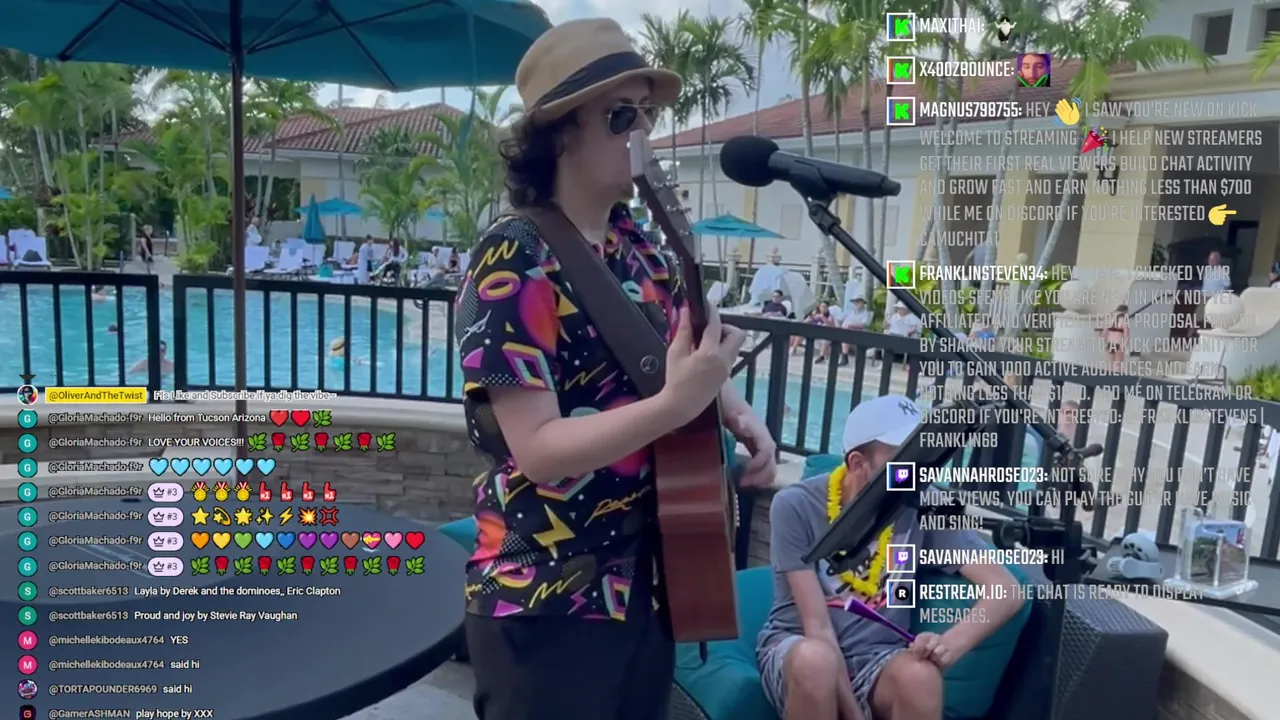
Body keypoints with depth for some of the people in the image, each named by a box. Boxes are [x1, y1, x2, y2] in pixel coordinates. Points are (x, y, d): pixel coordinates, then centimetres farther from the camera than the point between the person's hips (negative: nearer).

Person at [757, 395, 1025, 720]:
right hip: (796, 646, -2)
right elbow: (818, 627, -16)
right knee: (815, 659, -38)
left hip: (875, 656, 2)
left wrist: (951, 644, -27)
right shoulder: (797, 506, -15)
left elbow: (1006, 591, -9)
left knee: (920, 675, -33)